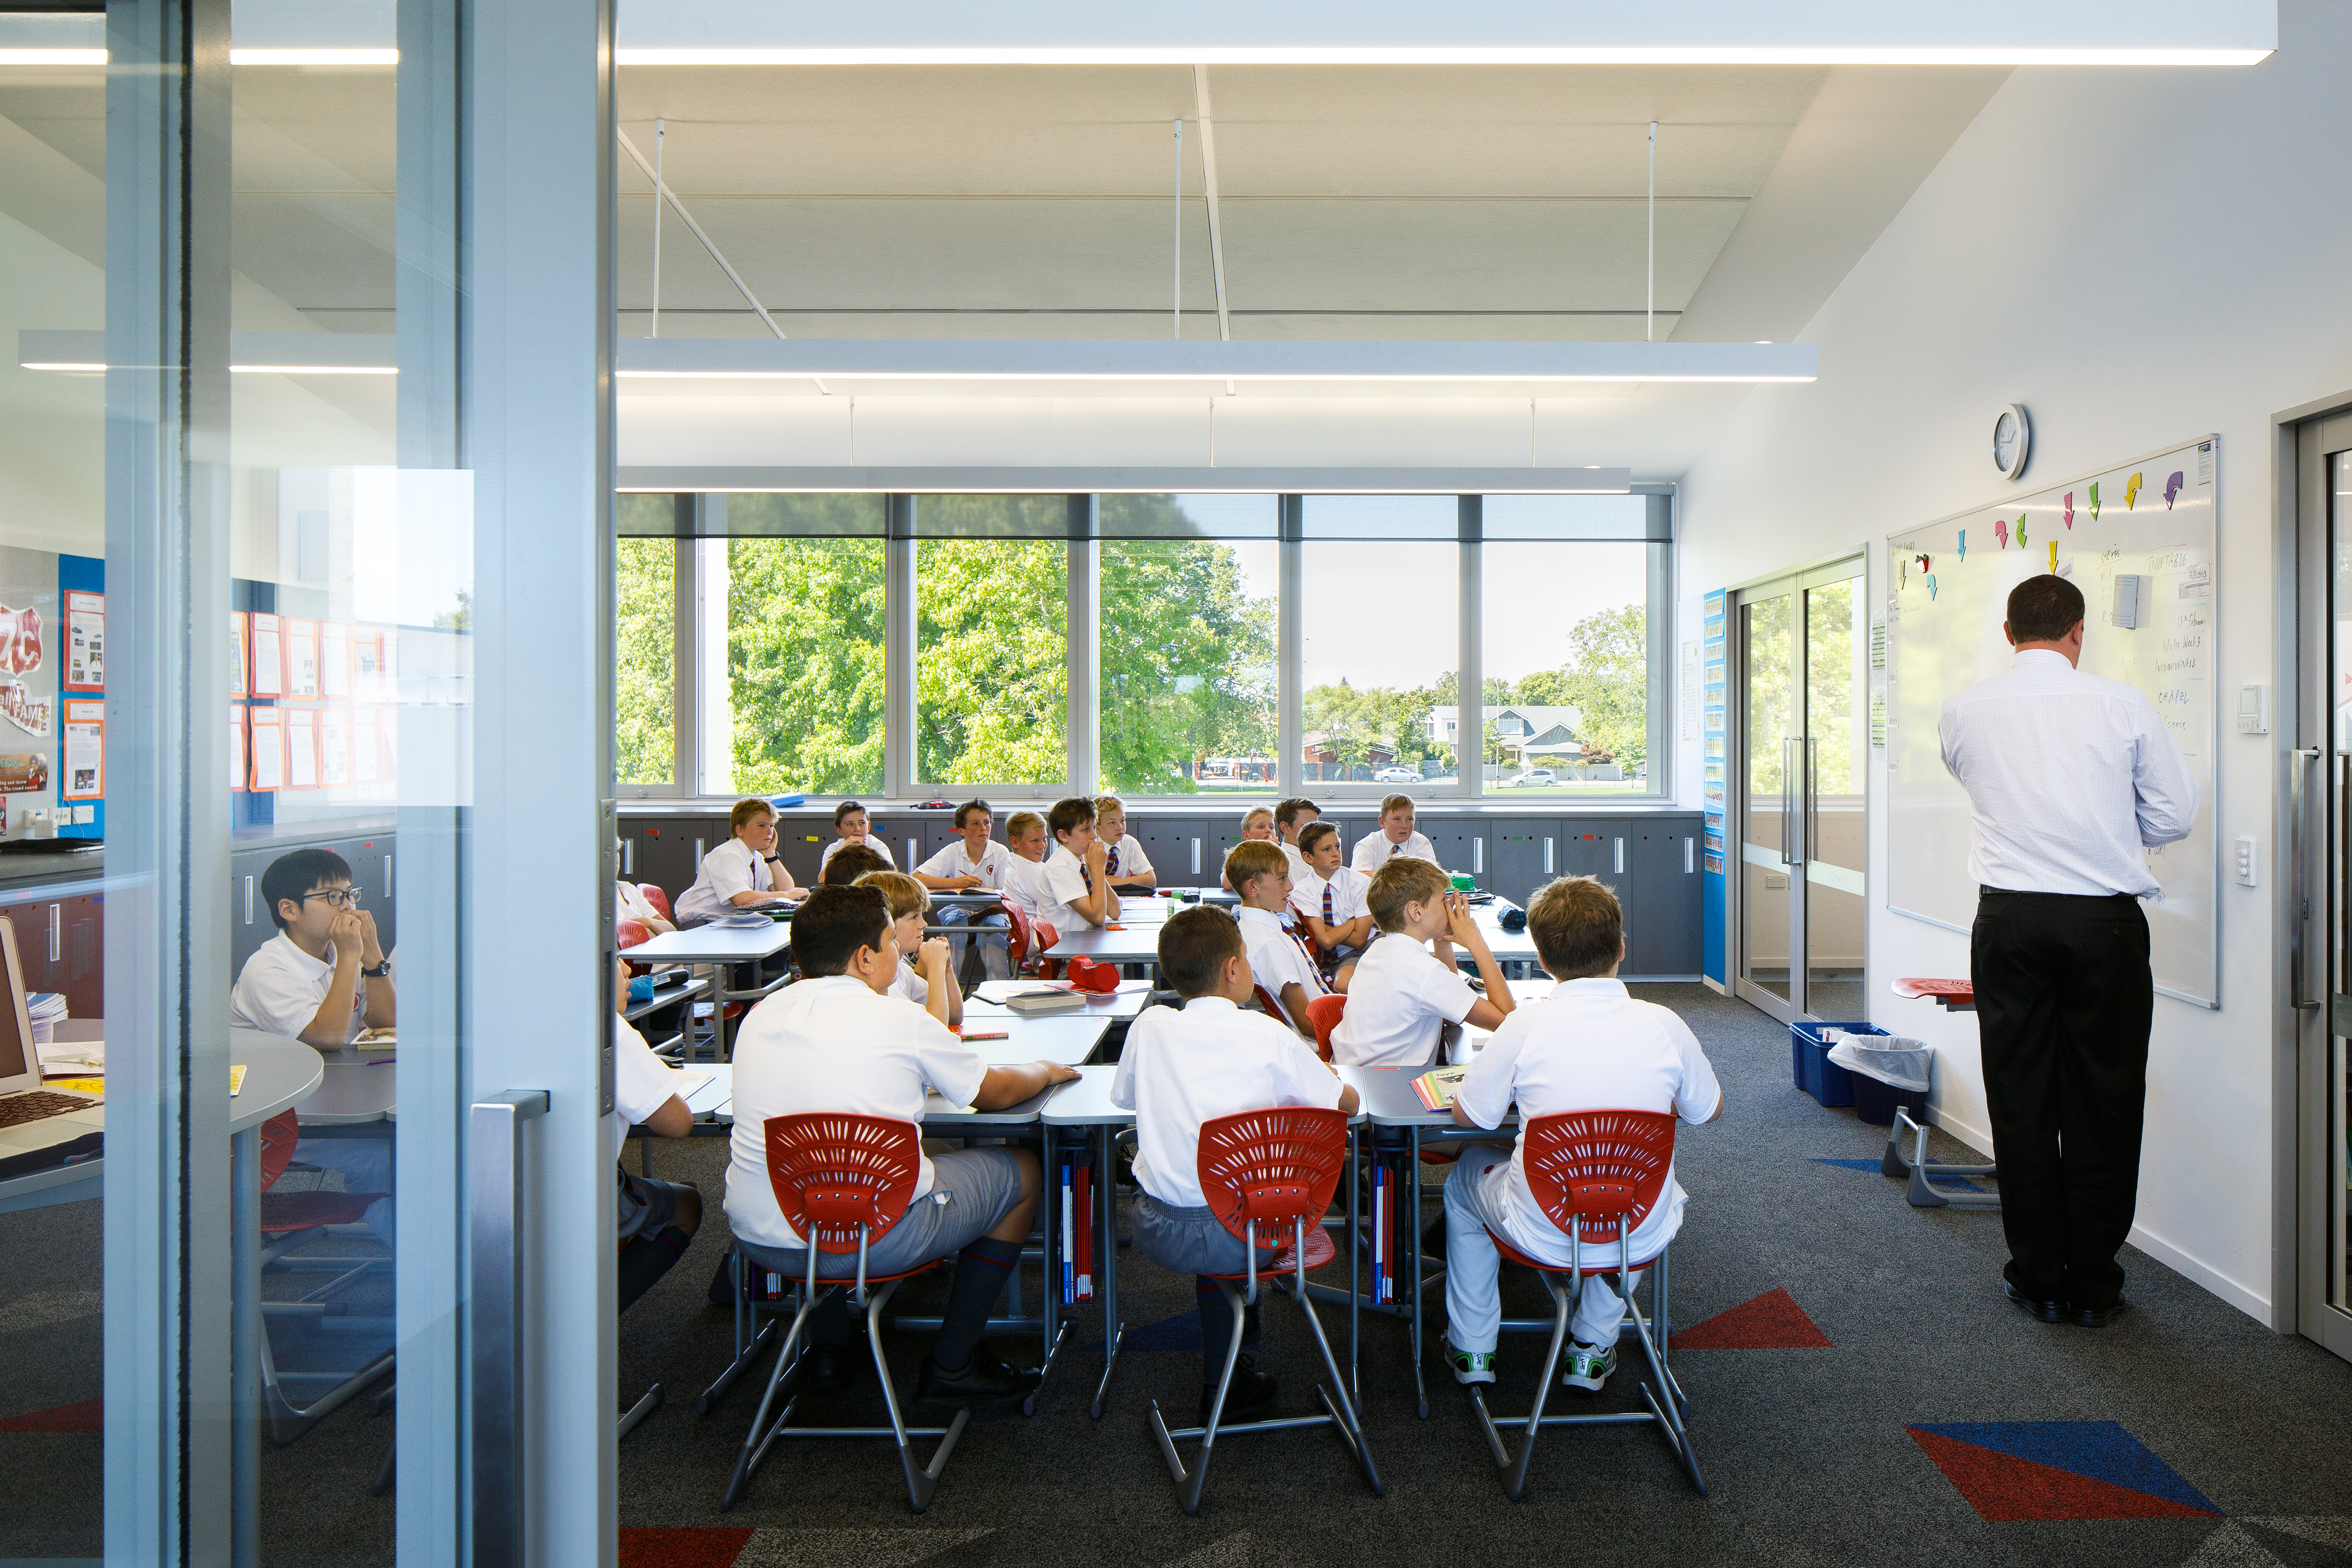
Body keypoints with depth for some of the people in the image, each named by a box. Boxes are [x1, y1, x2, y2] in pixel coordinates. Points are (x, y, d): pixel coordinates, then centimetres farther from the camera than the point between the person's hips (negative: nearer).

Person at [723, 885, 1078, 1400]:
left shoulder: (759, 1016, 5)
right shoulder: (899, 1019, -9)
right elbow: (995, 1094, 5)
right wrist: (1046, 1071, 25)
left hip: (757, 1236, 6)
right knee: (1021, 1173, 14)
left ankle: (827, 1346, 36)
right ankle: (952, 1365, 20)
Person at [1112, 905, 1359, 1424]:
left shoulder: (1149, 1027, -2)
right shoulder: (1266, 1035, -8)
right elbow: (1348, 1103, 1)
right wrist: (1318, 1071, 24)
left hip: (1164, 1236, 2)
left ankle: (1224, 1374, 39)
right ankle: (1225, 1379, 38)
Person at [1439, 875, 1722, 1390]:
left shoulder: (1523, 1027, -18)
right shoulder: (1663, 1024, -11)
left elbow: (1467, 1115, -4)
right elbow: (1710, 1110, 7)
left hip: (1544, 1236, -2)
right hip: (1640, 1238, 2)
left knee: (1466, 1175, 29)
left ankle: (1472, 1348, 36)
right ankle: (1593, 1348, 37)